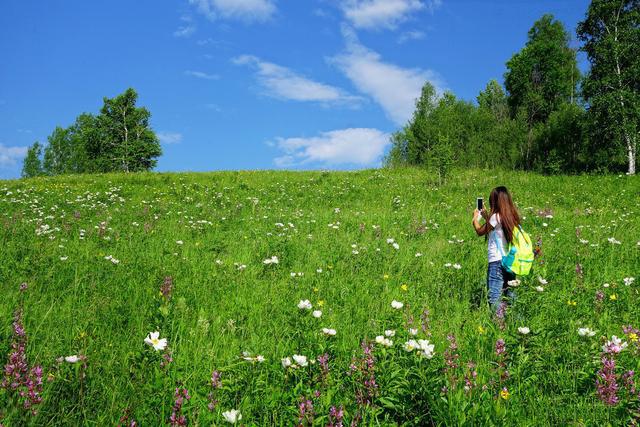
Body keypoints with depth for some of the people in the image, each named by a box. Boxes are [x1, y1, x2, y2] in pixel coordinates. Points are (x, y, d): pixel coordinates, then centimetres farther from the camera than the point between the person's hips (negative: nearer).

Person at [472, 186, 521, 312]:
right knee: (510, 293, 16)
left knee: (494, 296, -7)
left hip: (497, 260, -8)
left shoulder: (496, 216, -14)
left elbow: (480, 231, -2)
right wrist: (486, 216, 27)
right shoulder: (511, 215, 8)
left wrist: (475, 217, 14)